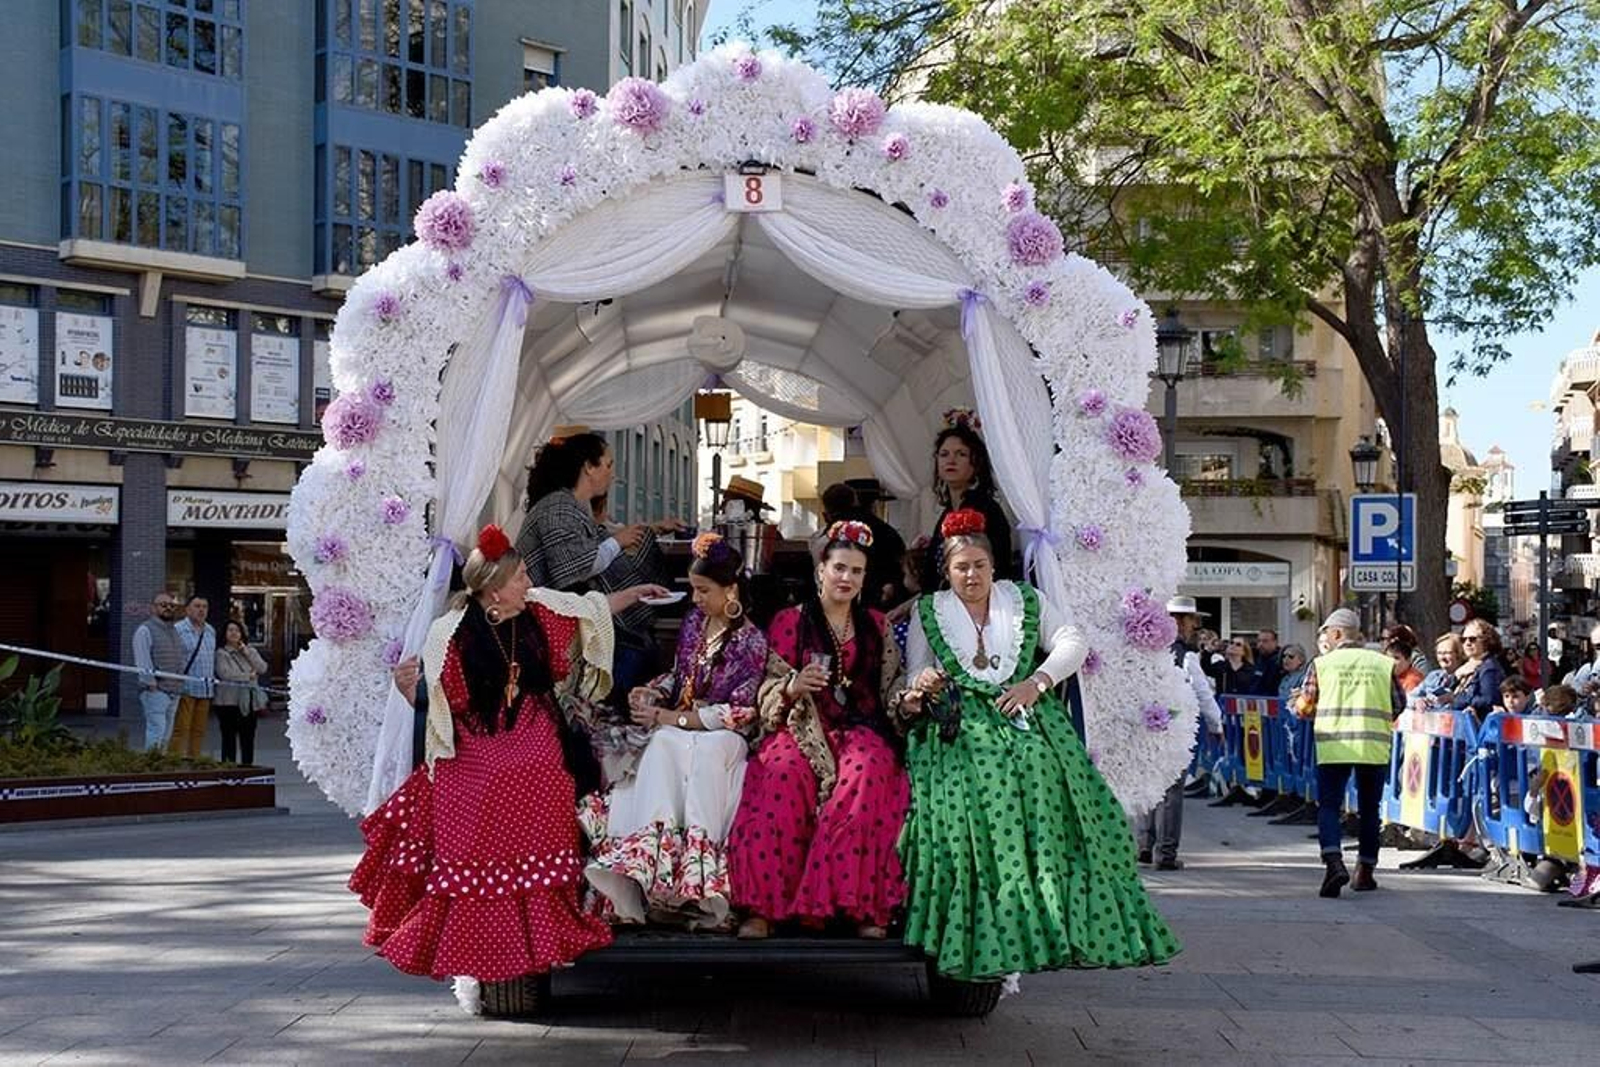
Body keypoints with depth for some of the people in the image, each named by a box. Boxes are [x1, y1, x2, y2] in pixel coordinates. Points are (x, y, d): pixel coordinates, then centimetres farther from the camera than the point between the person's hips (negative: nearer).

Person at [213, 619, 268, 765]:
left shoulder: (250, 651, 17)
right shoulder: (221, 653, 1)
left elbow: (262, 668, 4)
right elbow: (225, 673, -14)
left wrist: (247, 653, -4)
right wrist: (249, 676, -5)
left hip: (249, 702, 5)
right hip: (229, 701, -5)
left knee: (248, 739, 5)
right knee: (229, 738, -5)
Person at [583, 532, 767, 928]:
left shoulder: (751, 641, -7)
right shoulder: (693, 623, 10)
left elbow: (740, 713, -12)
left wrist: (673, 718, -16)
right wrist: (651, 692, 1)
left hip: (724, 736, -4)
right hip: (678, 729, 4)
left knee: (703, 751, -38)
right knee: (663, 744, -31)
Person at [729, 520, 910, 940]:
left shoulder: (876, 627, 18)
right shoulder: (790, 622, 10)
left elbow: (890, 692, 18)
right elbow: (767, 696, 7)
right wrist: (792, 688, -15)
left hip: (860, 729, 2)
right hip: (803, 728, -1)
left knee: (868, 773, -34)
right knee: (783, 774, -35)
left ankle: (862, 905, -31)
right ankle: (764, 905, -32)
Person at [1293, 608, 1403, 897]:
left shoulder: (1322, 663, 1)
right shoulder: (1384, 663, 6)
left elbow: (1304, 707, 2)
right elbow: (1398, 706, 9)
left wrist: (1312, 710, 25)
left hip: (1333, 745, -2)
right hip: (1374, 745, 2)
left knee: (1328, 805, 2)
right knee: (1369, 809, 14)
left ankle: (1334, 862, -19)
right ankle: (1365, 871, 18)